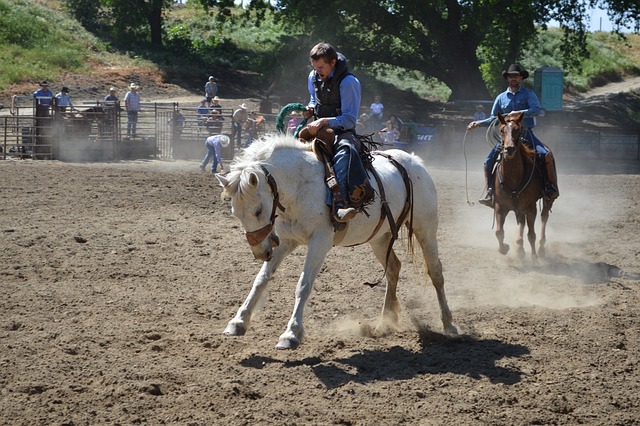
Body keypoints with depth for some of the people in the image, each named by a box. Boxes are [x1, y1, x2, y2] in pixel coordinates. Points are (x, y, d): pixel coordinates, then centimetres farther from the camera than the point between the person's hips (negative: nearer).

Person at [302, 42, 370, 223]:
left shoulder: (348, 82, -15)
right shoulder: (313, 77, 7)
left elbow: (349, 119, -19)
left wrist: (324, 121, -33)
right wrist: (310, 109, 3)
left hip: (342, 132, -8)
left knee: (344, 150, -40)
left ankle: (338, 203, -60)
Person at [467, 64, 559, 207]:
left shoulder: (528, 94, 3)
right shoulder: (501, 98, 13)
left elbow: (536, 110, -13)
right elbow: (494, 119, 18)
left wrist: (519, 113, -25)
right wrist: (478, 123, 4)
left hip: (526, 134, -3)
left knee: (546, 155, -27)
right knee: (489, 162, -12)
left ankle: (550, 189, -19)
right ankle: (490, 193, -2)